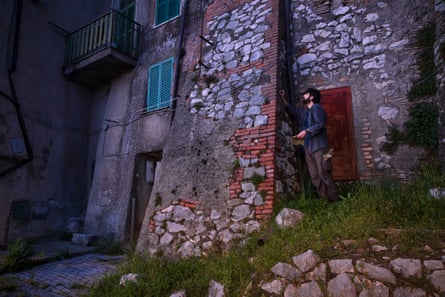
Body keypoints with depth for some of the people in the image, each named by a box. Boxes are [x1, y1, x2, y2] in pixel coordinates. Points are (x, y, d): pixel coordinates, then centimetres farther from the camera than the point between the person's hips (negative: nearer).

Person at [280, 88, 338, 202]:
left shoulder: (316, 107, -4)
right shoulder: (303, 112, 21)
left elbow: (320, 125, -15)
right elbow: (292, 110, 37)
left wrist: (306, 131, -19)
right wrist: (283, 98, 33)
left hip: (319, 146, -8)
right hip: (308, 147, 8)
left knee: (324, 174, -11)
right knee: (314, 176, 4)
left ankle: (334, 199, -5)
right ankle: (324, 199, 8)